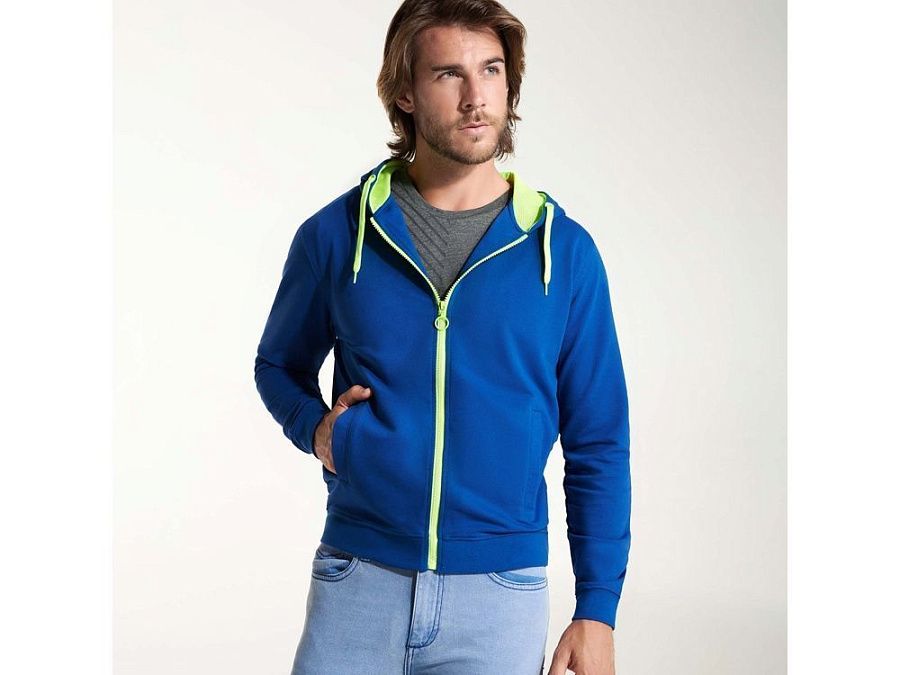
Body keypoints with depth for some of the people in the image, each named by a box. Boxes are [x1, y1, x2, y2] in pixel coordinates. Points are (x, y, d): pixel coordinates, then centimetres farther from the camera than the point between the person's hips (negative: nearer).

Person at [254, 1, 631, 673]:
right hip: (358, 581, 0)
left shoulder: (564, 251, -1)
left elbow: (598, 446, 2)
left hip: (503, 592, 0)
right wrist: (314, 426, -5)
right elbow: (280, 364, 16)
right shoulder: (336, 234, 0)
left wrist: (597, 612, -2)